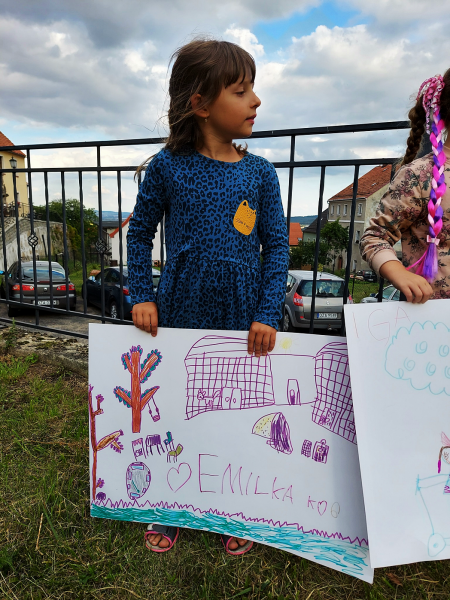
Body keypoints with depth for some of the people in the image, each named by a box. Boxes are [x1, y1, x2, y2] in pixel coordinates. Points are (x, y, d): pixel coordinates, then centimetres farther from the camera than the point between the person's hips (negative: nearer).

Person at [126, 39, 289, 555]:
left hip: (243, 321, 2)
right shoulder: (168, 166, -4)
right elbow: (140, 231, 5)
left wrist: (268, 314, -9)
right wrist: (141, 296, -3)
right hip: (180, 318, -1)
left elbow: (276, 245, 0)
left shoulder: (260, 172, 0)